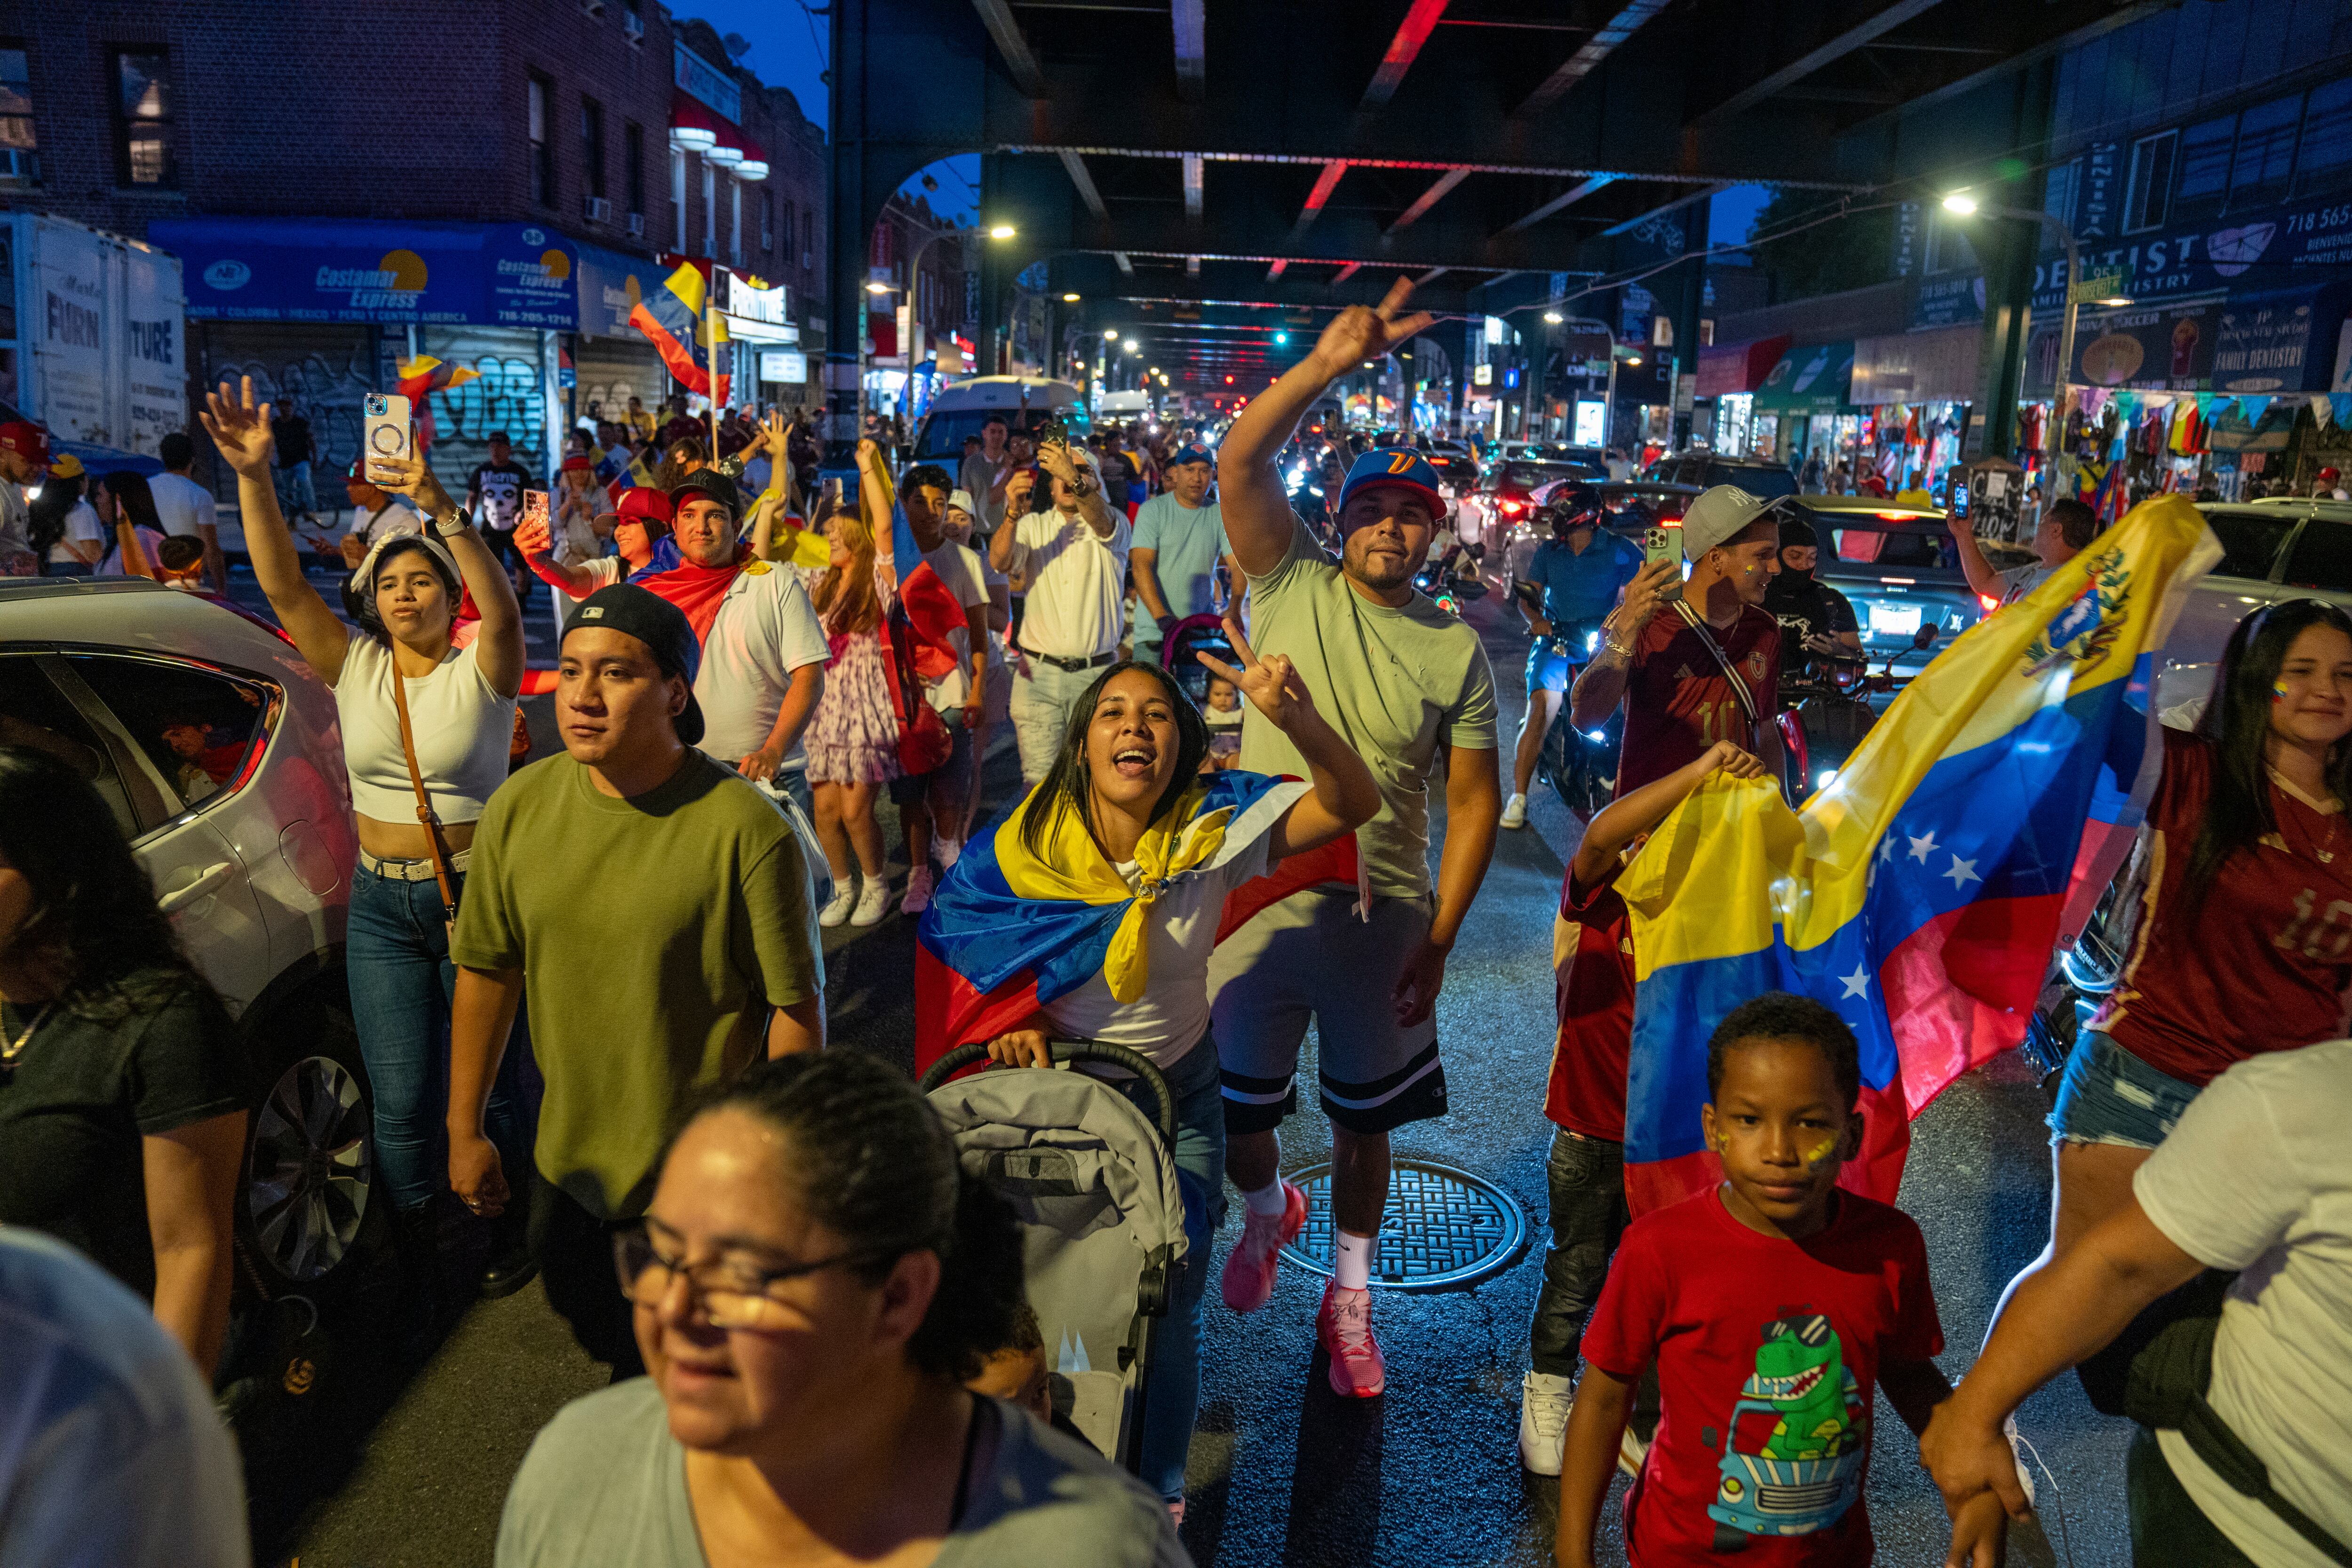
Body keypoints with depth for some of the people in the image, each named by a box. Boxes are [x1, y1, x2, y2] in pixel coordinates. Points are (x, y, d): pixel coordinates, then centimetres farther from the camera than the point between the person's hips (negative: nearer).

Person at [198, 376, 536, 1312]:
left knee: (497, 1077, 10)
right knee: (399, 1101, 8)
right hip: (381, 905, 3)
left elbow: (502, 607, -28)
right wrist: (252, 476, -21)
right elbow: (282, 583, -8)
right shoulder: (353, 667, 3)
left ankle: (511, 1230, 32)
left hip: (478, 895, -3)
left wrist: (443, 513, -41)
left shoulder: (479, 671, -7)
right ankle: (417, 1265, 25)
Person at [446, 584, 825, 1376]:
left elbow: (797, 1007, -16)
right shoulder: (520, 807, -6)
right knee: (594, 1332, 26)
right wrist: (464, 1130, 8)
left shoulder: (746, 828, -22)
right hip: (570, 1158, 5)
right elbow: (487, 971, 4)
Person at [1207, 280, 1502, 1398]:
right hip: (1259, 904, 0)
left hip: (1383, 919, 0)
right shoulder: (1294, 585, -4)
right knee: (1232, 1111, 13)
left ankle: (1349, 1298, 37)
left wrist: (1440, 935, -7)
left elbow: (1474, 800, -1)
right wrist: (1327, 365, -30)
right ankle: (1268, 1210, 47)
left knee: (1364, 1124, 15)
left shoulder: (1456, 652, -2)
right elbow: (1239, 465, -18)